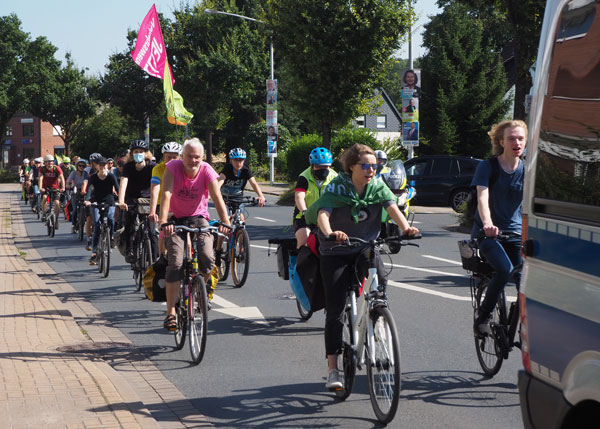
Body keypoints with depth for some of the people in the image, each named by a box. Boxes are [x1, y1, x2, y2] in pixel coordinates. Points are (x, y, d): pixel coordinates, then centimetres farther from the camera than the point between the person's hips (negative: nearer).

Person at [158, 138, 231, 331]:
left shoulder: (207, 171, -15)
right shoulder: (173, 168, -17)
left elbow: (217, 197, -25)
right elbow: (166, 195, -29)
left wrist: (225, 222, -41)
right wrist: (164, 222, -44)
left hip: (199, 218, 1)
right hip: (177, 219, -1)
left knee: (207, 259, -20)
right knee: (176, 264, -15)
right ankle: (170, 311, -9)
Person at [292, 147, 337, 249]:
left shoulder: (333, 177, -1)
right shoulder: (304, 178, -11)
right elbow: (299, 197, -26)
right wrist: (305, 212, -45)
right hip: (304, 218, -3)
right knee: (304, 240, -26)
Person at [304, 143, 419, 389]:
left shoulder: (377, 186, -5)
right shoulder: (337, 187, -15)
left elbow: (392, 207, -21)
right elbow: (323, 213, -30)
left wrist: (405, 227, -42)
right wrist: (330, 233, -53)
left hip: (366, 246, 3)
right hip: (336, 251, -2)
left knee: (379, 280, -30)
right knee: (335, 310, -6)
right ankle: (333, 369, -2)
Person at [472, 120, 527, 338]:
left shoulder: (527, 170, 4)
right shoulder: (487, 167, -7)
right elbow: (482, 198, -20)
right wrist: (488, 223, -39)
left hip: (516, 233, 4)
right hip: (488, 233, -4)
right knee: (505, 269, -27)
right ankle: (482, 316, -9)